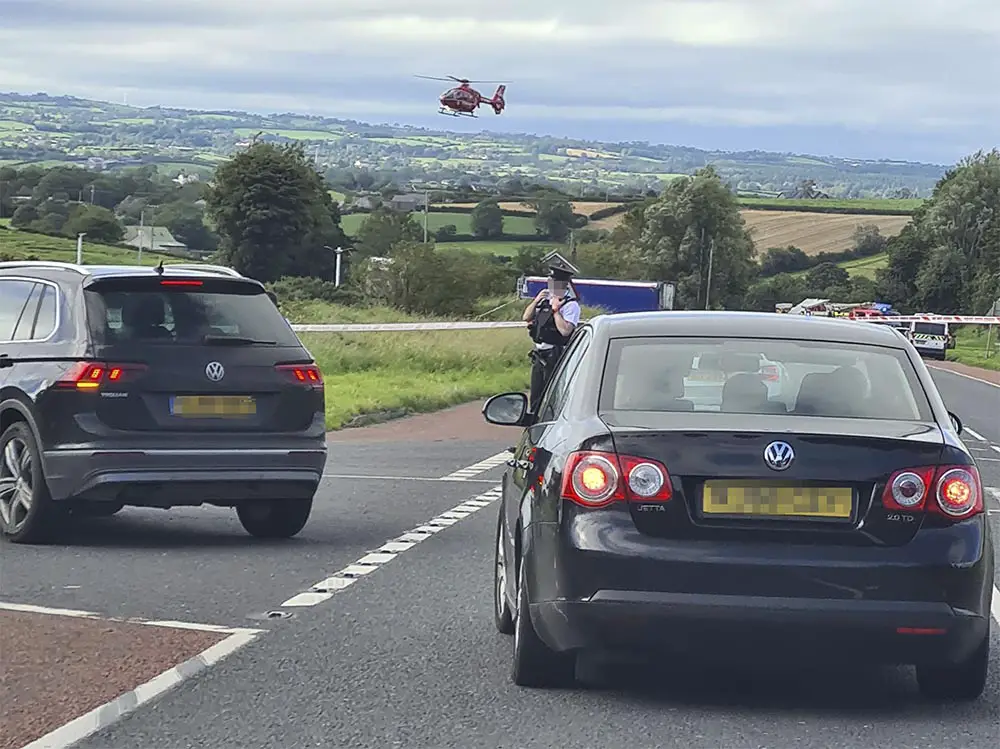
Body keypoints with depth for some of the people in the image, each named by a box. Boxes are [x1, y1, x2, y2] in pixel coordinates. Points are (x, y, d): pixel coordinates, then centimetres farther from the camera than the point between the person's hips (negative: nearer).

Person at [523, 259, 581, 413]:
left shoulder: (570, 305, -11)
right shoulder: (546, 300, 13)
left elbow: (565, 330, -21)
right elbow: (526, 317, 13)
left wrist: (556, 310, -17)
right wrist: (536, 301, 0)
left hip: (555, 358, -8)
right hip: (539, 356, 8)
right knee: (535, 399, 13)